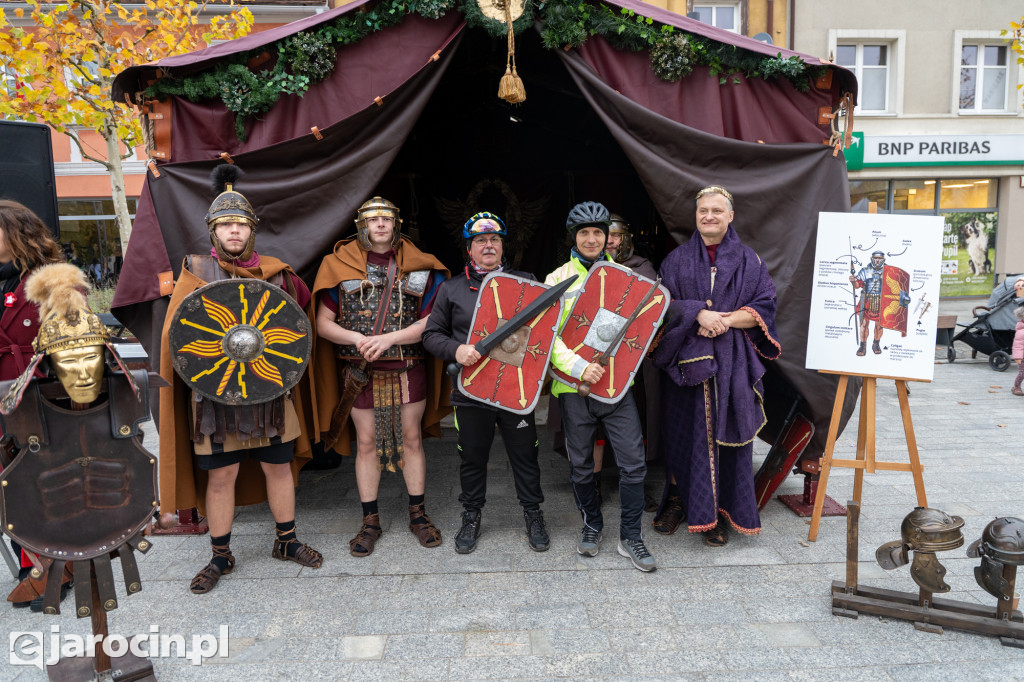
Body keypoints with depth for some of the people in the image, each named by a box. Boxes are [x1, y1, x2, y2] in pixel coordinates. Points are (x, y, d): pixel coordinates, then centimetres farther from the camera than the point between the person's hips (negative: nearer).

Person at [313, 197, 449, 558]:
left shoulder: (417, 266, 2)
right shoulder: (342, 265, 3)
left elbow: (431, 322, -4)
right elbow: (323, 323, 1)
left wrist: (389, 339, -17)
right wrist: (356, 338, -17)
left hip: (407, 369, 0)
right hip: (361, 372, 0)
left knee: (411, 439, 8)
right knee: (366, 444, 6)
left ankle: (418, 514, 23)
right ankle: (370, 521, 20)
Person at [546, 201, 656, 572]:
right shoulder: (557, 279, 2)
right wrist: (578, 366, -19)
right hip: (573, 387, -1)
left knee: (634, 462, -2)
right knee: (581, 465, 10)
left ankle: (631, 536, 14)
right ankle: (591, 525, 32)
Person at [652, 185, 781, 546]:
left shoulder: (748, 260, 7)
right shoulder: (677, 259, 9)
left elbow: (764, 306, 1)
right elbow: (663, 304, 0)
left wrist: (726, 320, -15)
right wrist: (698, 313, -17)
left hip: (731, 364, 0)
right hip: (687, 360, 0)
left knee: (726, 436, 1)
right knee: (684, 434, 4)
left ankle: (719, 514, 11)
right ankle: (679, 500, 19)